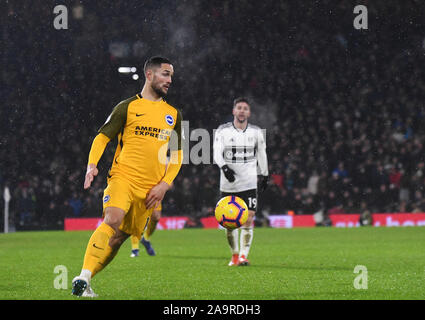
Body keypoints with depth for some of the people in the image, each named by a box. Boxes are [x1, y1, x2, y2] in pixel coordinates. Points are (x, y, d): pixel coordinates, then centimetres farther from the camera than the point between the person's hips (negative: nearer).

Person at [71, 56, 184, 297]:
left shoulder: (174, 114, 16)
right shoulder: (128, 107, 4)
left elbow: (177, 154, 18)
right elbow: (102, 137, 3)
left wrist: (165, 184, 4)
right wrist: (92, 164, -15)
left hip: (150, 189, 4)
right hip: (123, 177, -4)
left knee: (120, 237, 3)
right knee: (112, 221, -27)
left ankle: (85, 280, 12)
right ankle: (83, 277, -30)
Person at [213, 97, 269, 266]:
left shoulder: (256, 132, 5)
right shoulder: (223, 130, -1)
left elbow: (262, 154, 17)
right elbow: (217, 152, -13)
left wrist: (264, 175, 20)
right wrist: (224, 167, -30)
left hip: (249, 182, 0)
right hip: (228, 183, 0)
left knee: (248, 219, -12)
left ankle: (243, 256, -12)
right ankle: (234, 254, 20)